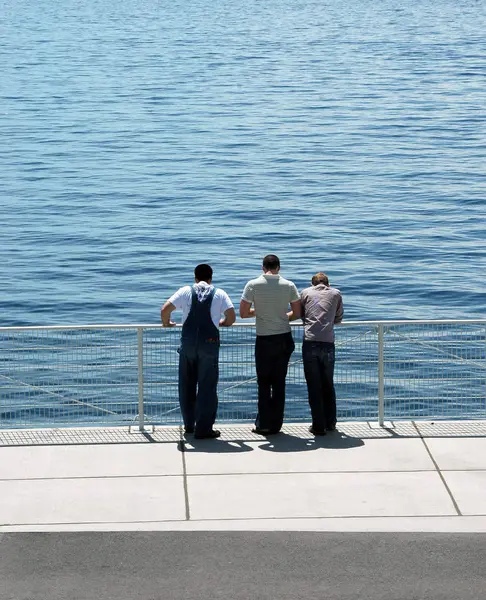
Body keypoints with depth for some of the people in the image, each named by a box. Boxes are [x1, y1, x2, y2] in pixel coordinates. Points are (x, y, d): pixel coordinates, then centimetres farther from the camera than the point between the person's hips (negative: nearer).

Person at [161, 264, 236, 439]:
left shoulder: (186, 291, 6)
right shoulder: (219, 294, 6)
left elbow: (165, 310, -2)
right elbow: (231, 316, -1)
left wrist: (166, 323, 17)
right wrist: (223, 323, 20)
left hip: (188, 343, 1)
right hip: (209, 343, -1)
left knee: (186, 384, 15)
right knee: (207, 386, 4)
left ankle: (189, 425, 24)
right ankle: (203, 429, 3)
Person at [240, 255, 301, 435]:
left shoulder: (253, 285, -8)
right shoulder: (289, 286, -2)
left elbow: (243, 313, -6)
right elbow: (297, 313, 1)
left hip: (264, 340, -2)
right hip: (284, 339, 2)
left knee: (263, 383, 8)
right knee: (279, 382, 9)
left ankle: (264, 424, 8)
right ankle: (276, 424, 12)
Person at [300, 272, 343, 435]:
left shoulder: (306, 292, 14)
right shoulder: (336, 294, 15)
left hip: (310, 343, -1)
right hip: (328, 344, 1)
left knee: (314, 386, 3)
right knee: (328, 385, 15)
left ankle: (319, 426, 4)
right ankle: (330, 423, 23)